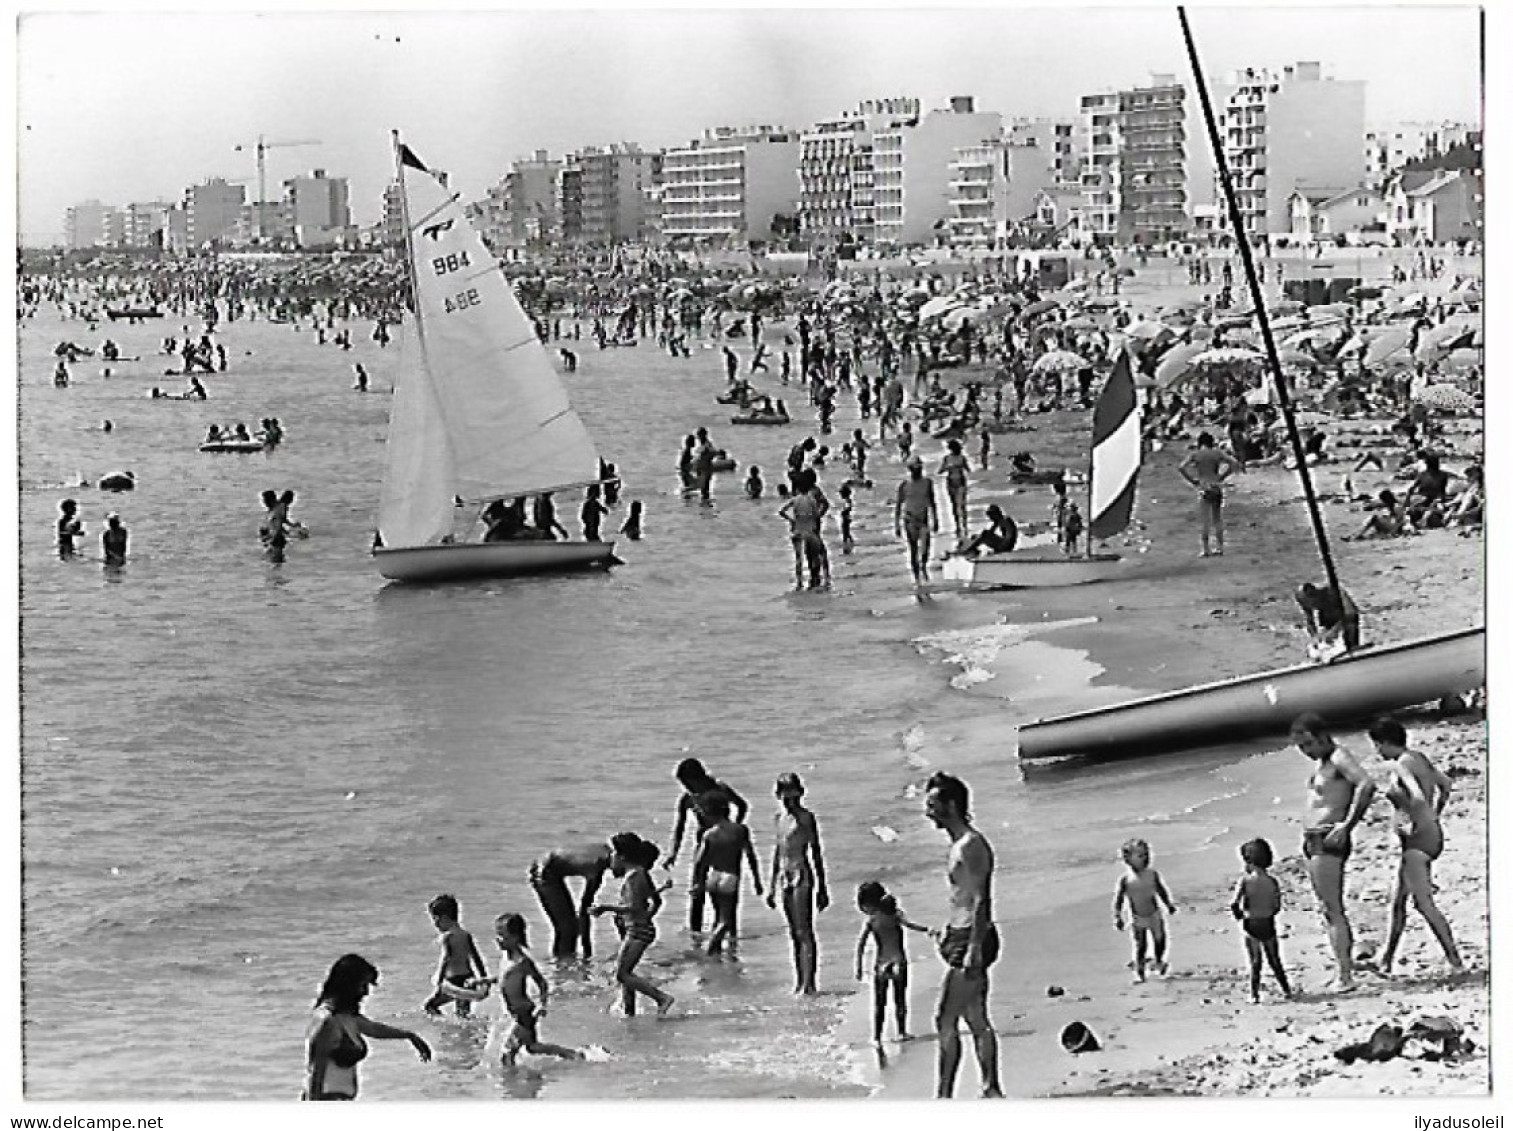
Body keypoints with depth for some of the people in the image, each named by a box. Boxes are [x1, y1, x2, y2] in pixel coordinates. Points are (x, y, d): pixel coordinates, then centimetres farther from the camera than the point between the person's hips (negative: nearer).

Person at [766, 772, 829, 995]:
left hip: (803, 877, -7)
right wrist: (772, 886, 20)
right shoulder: (779, 819, 12)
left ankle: (809, 983, -8)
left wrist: (821, 888, -8)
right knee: (793, 932, 10)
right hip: (785, 878, 7)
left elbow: (816, 854, -7)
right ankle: (798, 981, 15)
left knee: (805, 931, -8)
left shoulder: (806, 818, -8)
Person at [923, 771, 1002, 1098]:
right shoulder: (958, 846, 16)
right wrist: (947, 933, 25)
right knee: (976, 1021, 13)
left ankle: (943, 1096, -12)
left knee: (945, 1020, -12)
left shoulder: (971, 845, -15)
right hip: (960, 937, 10)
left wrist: (974, 948, -25)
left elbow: (981, 900, -21)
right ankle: (992, 1090, 19)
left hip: (971, 939, -10)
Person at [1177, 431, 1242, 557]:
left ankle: (1205, 549, -7)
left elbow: (1180, 468, -12)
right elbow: (1235, 465, 2)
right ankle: (1219, 547, 16)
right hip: (1217, 489, 3)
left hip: (1204, 489, -3)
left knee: (1205, 520, -2)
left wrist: (1191, 481, -4)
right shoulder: (1218, 453, 6)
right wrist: (1222, 476, 6)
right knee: (1217, 519, 14)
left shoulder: (1195, 455, 0)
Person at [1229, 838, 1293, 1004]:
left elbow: (1234, 904, -18)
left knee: (1255, 962, 6)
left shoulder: (1245, 880, -13)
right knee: (1275, 960, 17)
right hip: (1269, 925, 2)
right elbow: (1277, 907, -2)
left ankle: (1255, 994, 4)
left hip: (1251, 925, -2)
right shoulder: (1273, 881, -5)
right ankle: (1286, 990, 20)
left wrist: (1239, 914, 2)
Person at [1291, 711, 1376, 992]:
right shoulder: (1321, 762, 16)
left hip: (1328, 842, -10)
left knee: (1332, 910, -11)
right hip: (1312, 842, 10)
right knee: (1331, 908, 15)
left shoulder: (1339, 758, -12)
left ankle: (1344, 976, -12)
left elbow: (1366, 786, -28)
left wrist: (1347, 825, -27)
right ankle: (1347, 962, 22)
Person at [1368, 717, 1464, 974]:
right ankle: (1385, 960, 25)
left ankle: (1455, 961, -9)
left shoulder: (1402, 765, -16)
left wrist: (1415, 824, -17)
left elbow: (1418, 797, -31)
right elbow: (1446, 785, 25)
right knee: (1398, 900, 17)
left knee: (1424, 903, -8)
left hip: (1418, 838, -10)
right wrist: (1434, 817, 26)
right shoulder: (1420, 758, 12)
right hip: (1433, 834, 10)